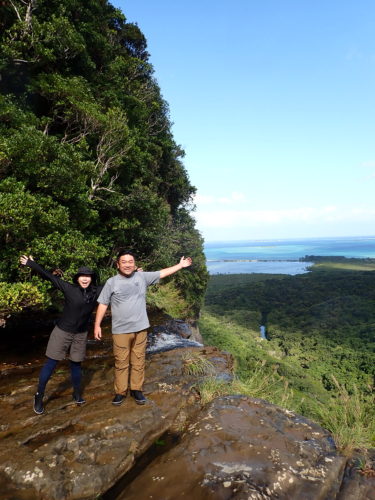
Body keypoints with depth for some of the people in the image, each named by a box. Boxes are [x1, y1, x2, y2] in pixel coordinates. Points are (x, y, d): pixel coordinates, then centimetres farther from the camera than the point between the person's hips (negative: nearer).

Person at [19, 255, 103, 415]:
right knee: (50, 364, 7)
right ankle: (39, 396, 27)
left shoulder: (96, 292, -8)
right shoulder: (69, 288, -15)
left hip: (80, 335, 2)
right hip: (62, 331, -2)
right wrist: (31, 264, -9)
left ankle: (77, 394, 34)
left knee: (76, 364, 15)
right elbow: (49, 276, -11)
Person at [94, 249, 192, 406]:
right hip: (121, 330, -2)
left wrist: (180, 265, 10)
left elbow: (162, 273, 8)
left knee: (138, 362, 11)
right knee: (121, 362, 7)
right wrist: (97, 325, -4)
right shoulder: (112, 282, -3)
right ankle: (120, 392, 23)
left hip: (140, 329, 2)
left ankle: (137, 390, 26)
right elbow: (103, 304, -1)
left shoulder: (142, 277, 2)